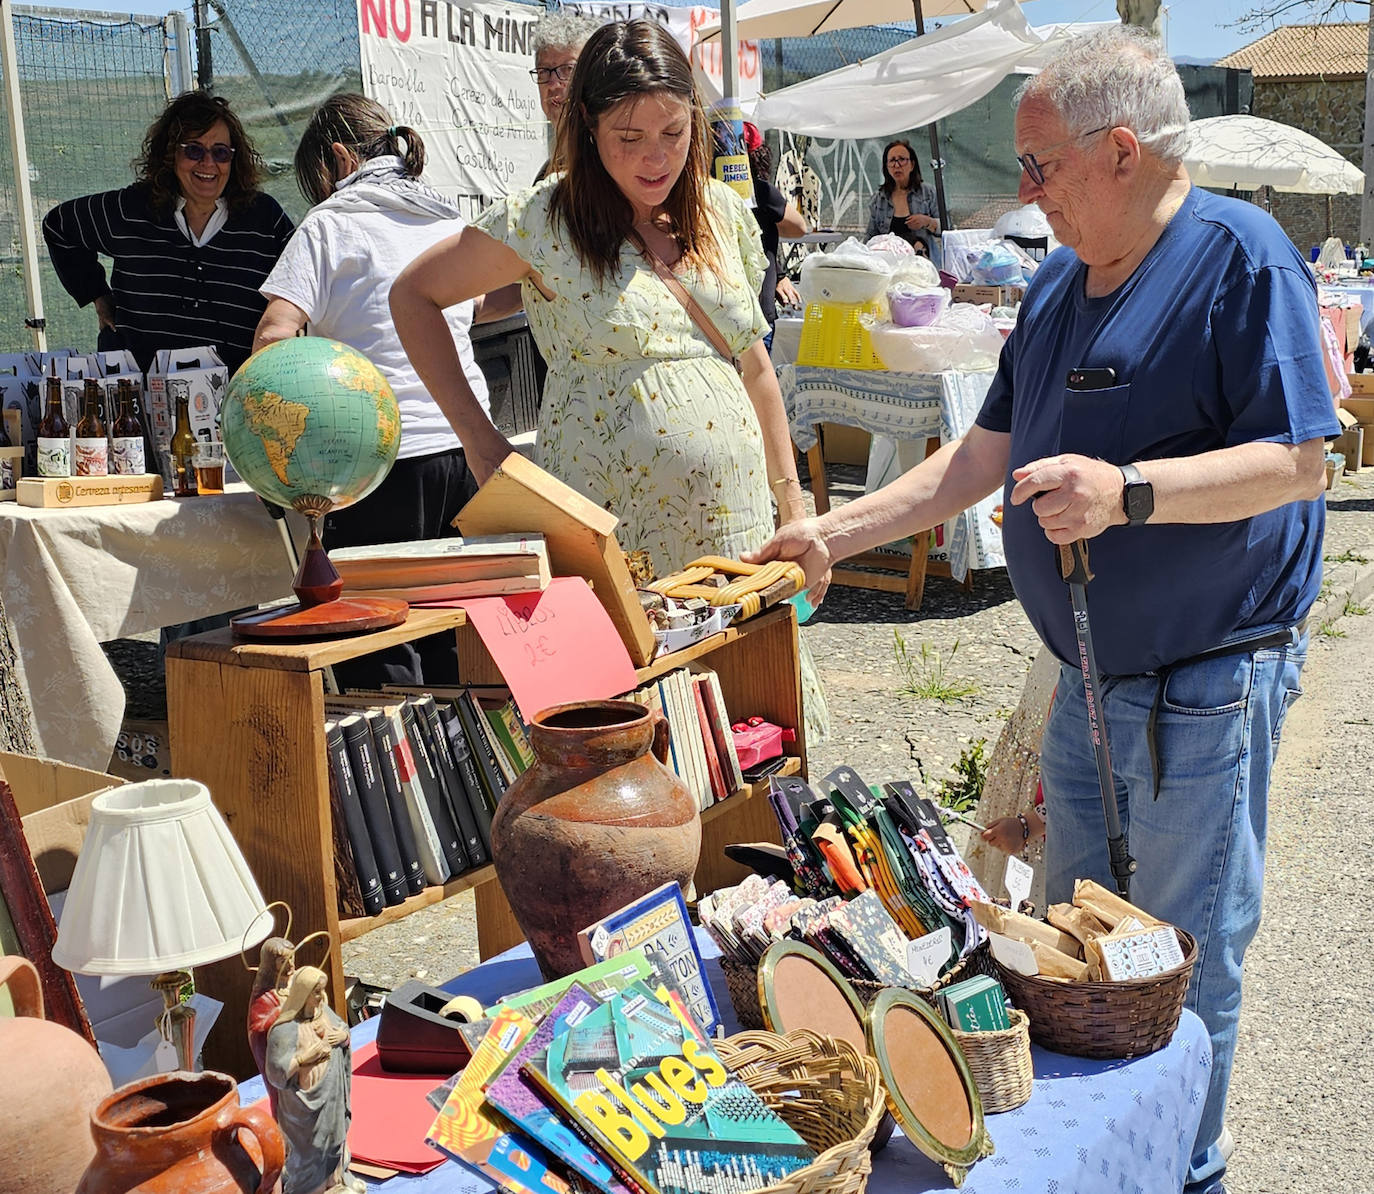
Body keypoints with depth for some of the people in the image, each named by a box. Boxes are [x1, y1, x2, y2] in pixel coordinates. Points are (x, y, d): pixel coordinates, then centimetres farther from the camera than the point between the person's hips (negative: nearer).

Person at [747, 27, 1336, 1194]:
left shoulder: (1239, 253, -15)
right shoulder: (1060, 281, 10)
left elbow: (1297, 460, -21)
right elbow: (985, 456, 13)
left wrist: (1127, 491, -34)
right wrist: (834, 535, 8)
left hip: (1204, 682, -8)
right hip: (1091, 674, 8)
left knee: (1184, 962, 5)